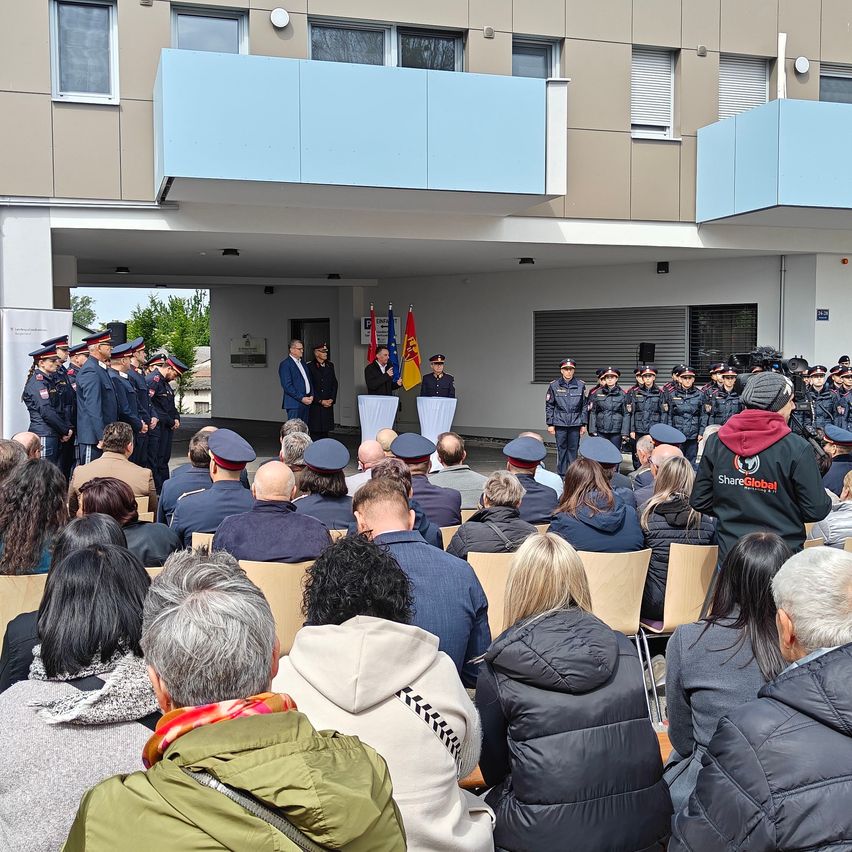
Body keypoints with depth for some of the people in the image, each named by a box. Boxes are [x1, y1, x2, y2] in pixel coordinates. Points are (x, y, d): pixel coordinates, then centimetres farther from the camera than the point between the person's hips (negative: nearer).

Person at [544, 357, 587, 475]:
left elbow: (585, 406, 6)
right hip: (560, 424, 0)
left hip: (575, 424, 0)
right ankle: (561, 474, 12)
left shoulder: (580, 385, 2)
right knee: (561, 449, 4)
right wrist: (550, 424, 0)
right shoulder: (554, 385, 1)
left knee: (573, 449, 4)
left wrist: (584, 424, 3)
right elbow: (549, 406, 4)